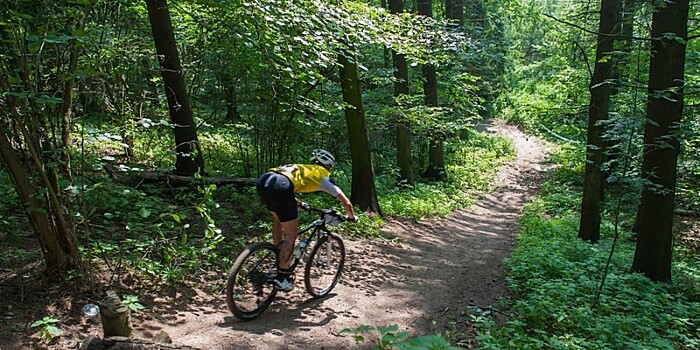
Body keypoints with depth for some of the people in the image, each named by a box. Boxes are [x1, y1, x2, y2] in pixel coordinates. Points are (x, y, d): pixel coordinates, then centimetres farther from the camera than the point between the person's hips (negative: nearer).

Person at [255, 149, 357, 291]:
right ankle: (281, 278, 13)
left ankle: (280, 260, 40)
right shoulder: (324, 176, 22)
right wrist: (352, 217, 42)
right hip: (279, 187, -7)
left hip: (263, 180, 7)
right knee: (291, 234, 8)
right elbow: (346, 202, 23)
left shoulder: (302, 169, 38)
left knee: (278, 219, 32)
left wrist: (298, 203, 62)